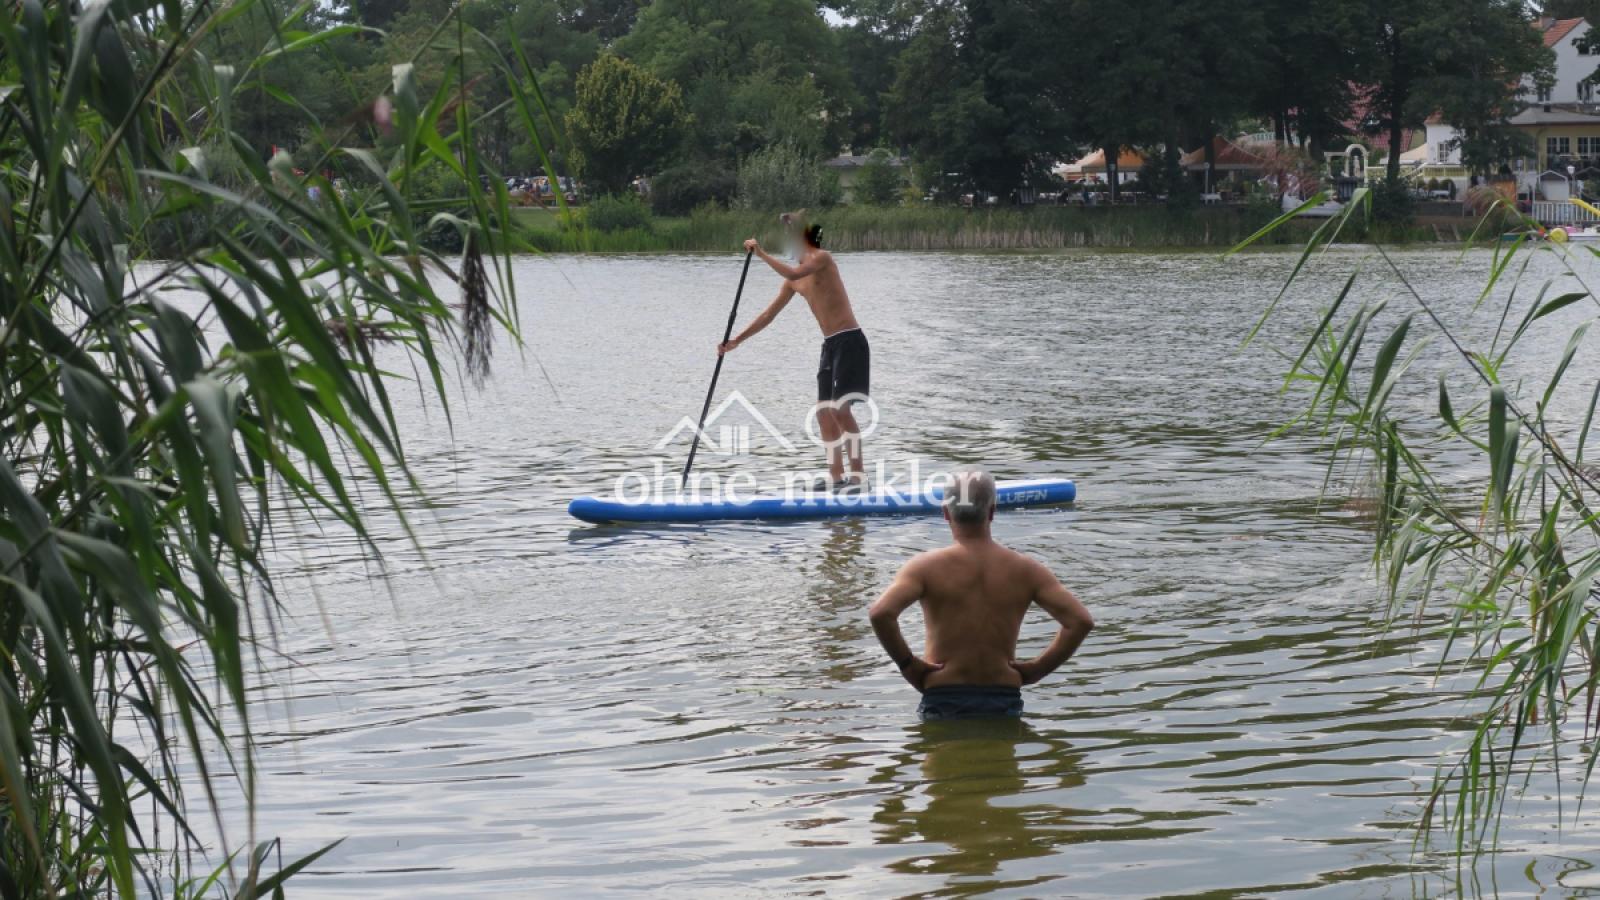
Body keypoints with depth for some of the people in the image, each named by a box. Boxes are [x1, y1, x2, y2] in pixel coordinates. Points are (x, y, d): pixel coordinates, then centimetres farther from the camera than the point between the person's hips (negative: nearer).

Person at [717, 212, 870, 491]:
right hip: (830, 345, 9)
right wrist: (737, 340, 16)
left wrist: (763, 254, -22)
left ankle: (858, 476, -13)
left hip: (850, 342, -9)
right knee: (824, 412, 7)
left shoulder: (822, 258, -9)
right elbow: (769, 314, 18)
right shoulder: (795, 276, 14)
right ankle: (836, 476, 12)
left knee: (840, 408, -15)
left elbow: (795, 274, -30)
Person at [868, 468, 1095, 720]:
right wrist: (1038, 668, 6)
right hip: (1004, 702, 2)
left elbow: (880, 613, -19)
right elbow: (1082, 620, -1)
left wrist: (907, 664, -5)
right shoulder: (1024, 570, 4)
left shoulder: (927, 567, -4)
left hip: (943, 701, -2)